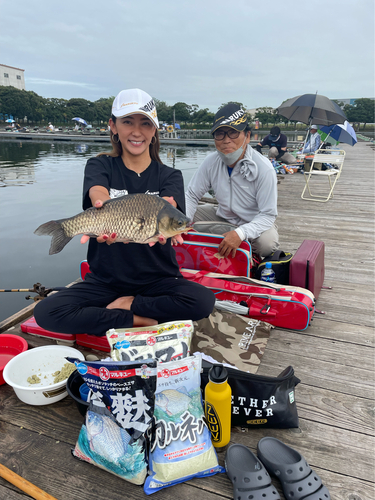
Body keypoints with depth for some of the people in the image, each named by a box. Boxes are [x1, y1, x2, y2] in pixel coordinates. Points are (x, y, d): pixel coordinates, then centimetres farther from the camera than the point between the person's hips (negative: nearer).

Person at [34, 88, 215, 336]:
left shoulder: (170, 176, 2)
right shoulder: (100, 166, 1)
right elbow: (98, 195, -23)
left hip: (158, 278, 0)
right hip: (106, 279, 0)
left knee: (203, 301, -27)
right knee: (46, 312, -21)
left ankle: (128, 305, -6)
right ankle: (138, 320, -11)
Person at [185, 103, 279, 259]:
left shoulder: (264, 168, -23)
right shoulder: (211, 162, -12)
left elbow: (268, 215, -24)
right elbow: (191, 195, -3)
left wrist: (240, 233, -41)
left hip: (255, 223, -4)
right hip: (223, 217, 4)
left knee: (267, 242, -37)